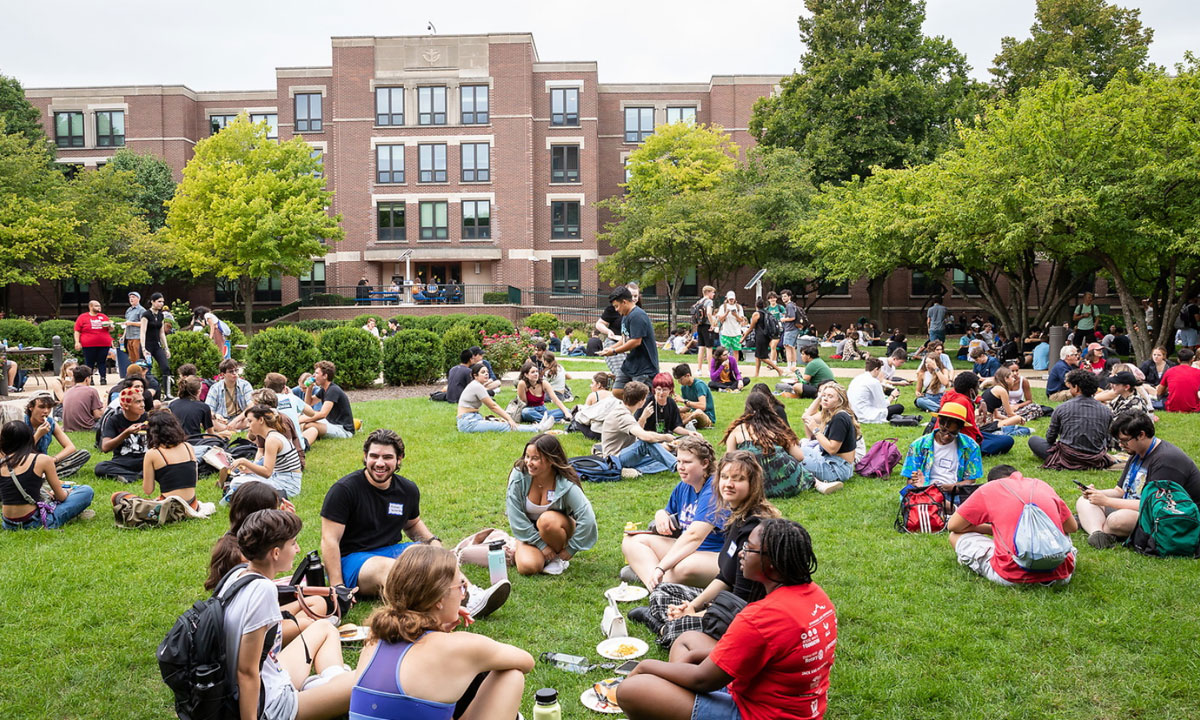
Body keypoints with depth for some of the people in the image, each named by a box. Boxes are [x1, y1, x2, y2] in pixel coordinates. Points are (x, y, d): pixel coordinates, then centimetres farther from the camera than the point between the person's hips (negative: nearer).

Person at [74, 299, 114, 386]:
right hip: (88, 345, -2)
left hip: (104, 344, 2)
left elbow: (110, 329, 21)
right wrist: (77, 342, -7)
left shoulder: (104, 317, 14)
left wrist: (110, 325, -2)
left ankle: (103, 379, 4)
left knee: (102, 362, 1)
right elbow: (77, 331, 3)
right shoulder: (82, 317, 5)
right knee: (89, 363, 1)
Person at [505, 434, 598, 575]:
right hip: (529, 531, 2)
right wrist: (541, 545, -18)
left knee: (547, 519, -36)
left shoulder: (566, 484, -25)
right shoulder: (519, 475, -21)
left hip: (556, 526, -1)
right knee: (527, 567, -26)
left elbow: (587, 518, -27)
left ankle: (558, 558, -7)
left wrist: (570, 550, -21)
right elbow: (515, 516, -18)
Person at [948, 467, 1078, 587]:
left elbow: (952, 526, 12)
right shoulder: (1042, 485, 18)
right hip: (1058, 576, 5)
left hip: (1012, 577, -5)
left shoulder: (989, 489, 8)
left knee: (956, 536, 14)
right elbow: (1072, 527, 28)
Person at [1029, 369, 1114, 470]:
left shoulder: (1062, 408, -5)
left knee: (1033, 439, 14)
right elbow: (1106, 440, 9)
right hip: (1096, 462, 3)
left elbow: (1050, 438, 3)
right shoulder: (1106, 411, 2)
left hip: (1068, 459, -3)